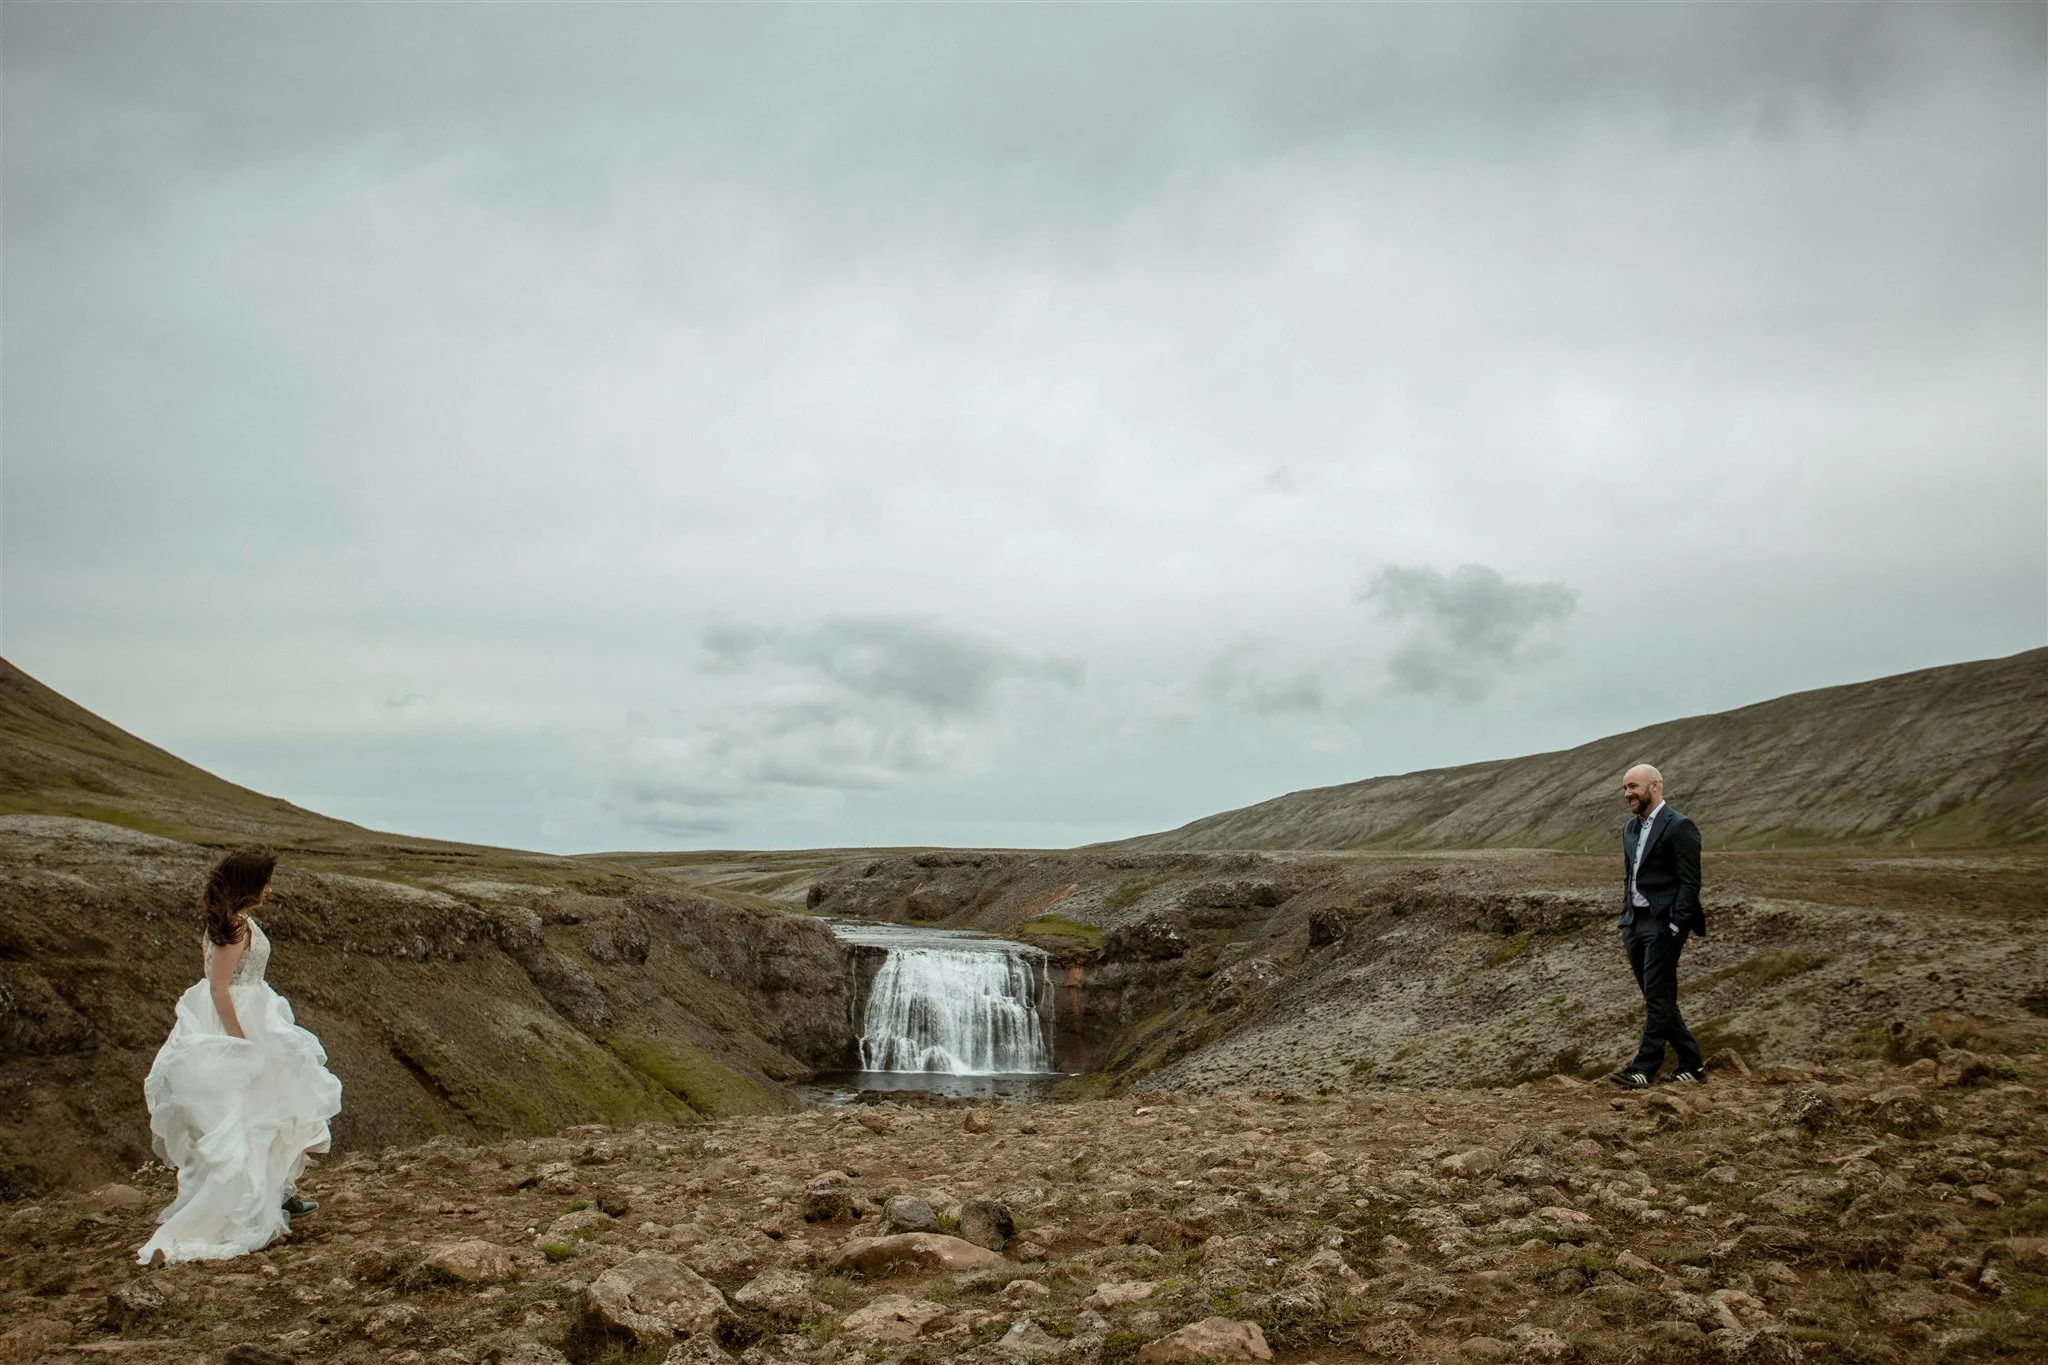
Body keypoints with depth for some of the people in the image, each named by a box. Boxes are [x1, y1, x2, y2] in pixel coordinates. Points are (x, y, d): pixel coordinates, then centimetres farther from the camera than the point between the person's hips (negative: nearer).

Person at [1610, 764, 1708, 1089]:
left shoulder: (1678, 827, -10)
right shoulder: (1631, 828, 16)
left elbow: (1690, 882, -13)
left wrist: (1675, 926, -17)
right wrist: (1626, 923, 15)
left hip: (1663, 925, -9)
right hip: (1636, 924, 9)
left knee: (1658, 997, -5)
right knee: (1657, 999, 11)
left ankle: (1643, 1068, -3)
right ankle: (1691, 1065, 20)